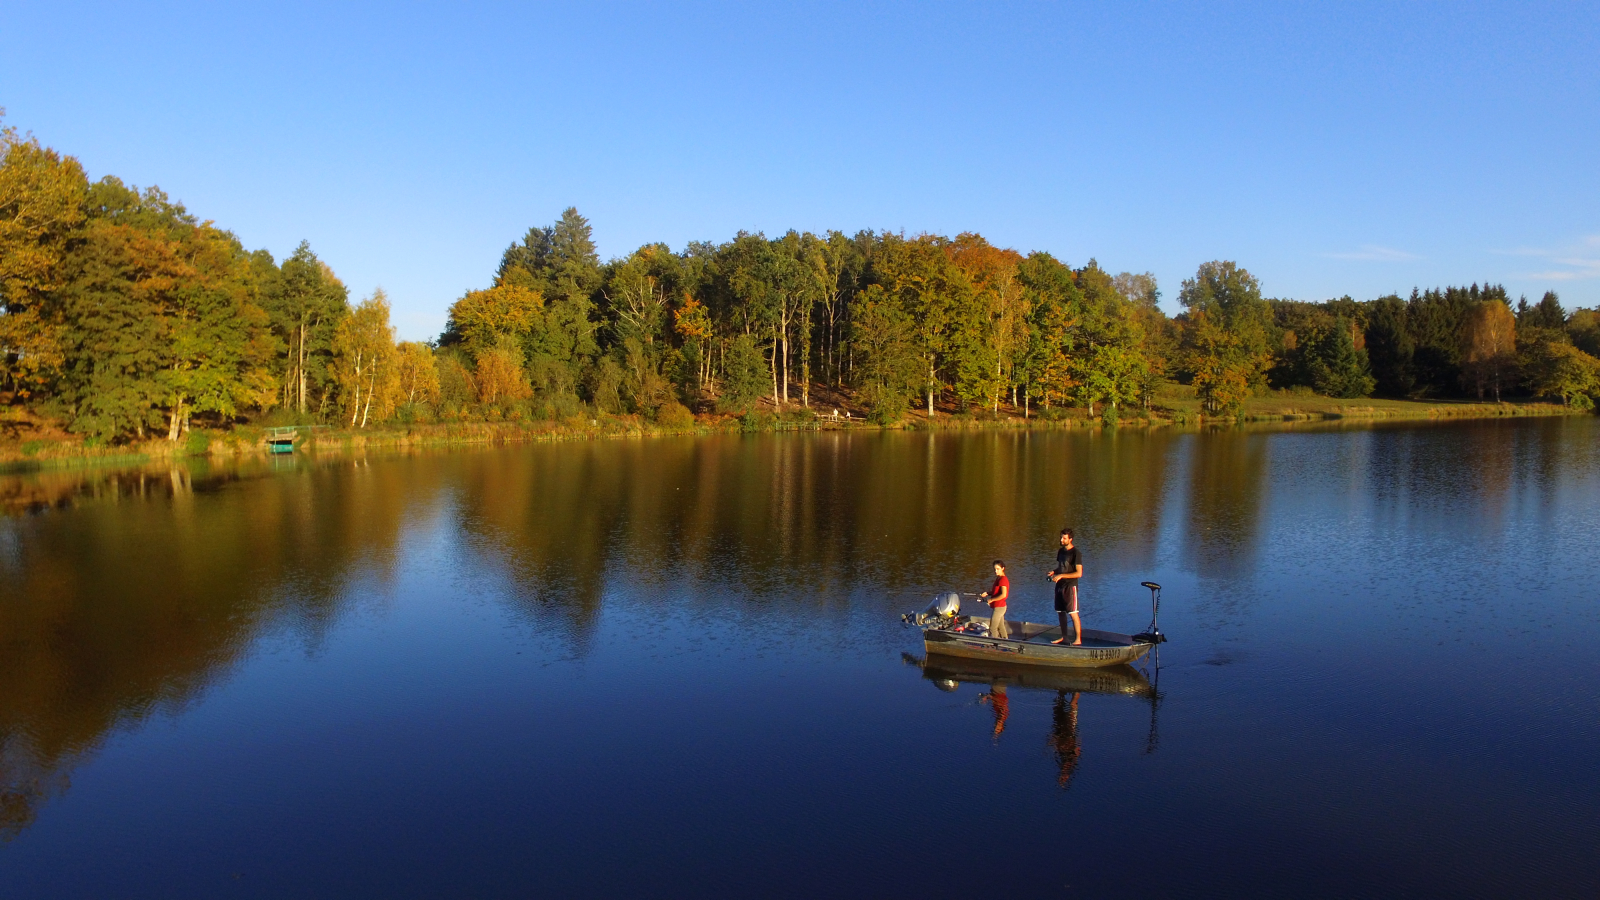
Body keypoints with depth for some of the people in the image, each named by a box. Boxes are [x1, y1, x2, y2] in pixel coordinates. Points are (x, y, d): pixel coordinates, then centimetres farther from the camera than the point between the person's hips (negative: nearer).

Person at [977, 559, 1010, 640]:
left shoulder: (1003, 579, -19)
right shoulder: (998, 578, 12)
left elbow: (1003, 595, -27)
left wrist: (991, 599, -18)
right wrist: (987, 593, 5)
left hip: (999, 607, -10)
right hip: (1000, 607, 10)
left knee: (992, 628, -5)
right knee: (1001, 627, 18)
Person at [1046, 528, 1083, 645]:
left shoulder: (1076, 553, -13)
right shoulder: (1060, 551, 11)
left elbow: (1079, 573, -17)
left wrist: (1061, 576, -20)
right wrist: (1053, 572, 1)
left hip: (1070, 586, -8)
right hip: (1060, 585, 8)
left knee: (1073, 613, -7)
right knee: (1060, 612, 12)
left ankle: (1078, 640, -2)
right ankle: (1063, 637, 22)